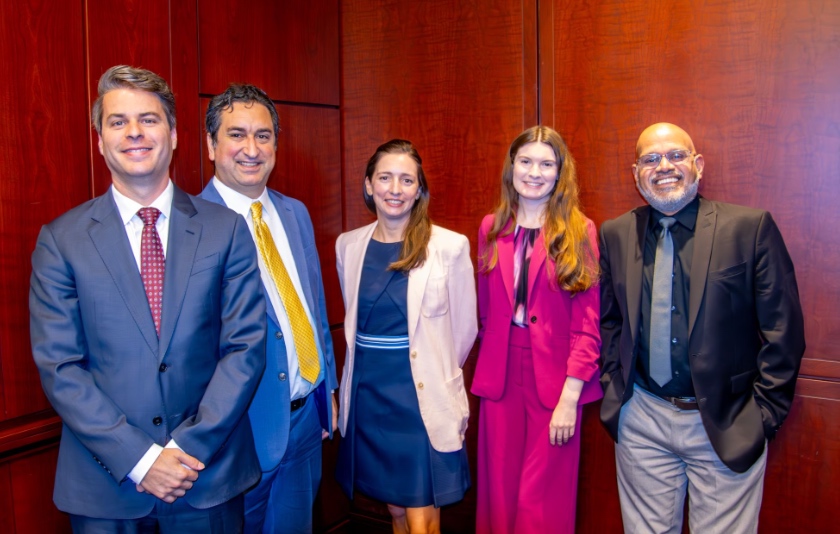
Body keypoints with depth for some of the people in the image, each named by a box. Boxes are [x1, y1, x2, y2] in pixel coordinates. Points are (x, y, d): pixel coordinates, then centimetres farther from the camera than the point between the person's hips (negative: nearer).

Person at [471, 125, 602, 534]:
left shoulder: (580, 231, -5)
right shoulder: (491, 228, 7)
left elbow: (587, 323, -8)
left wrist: (570, 398, -13)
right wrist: (487, 366, 7)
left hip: (554, 379, -3)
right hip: (500, 375, 3)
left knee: (543, 500, 6)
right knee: (498, 493, 11)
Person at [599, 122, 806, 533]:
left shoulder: (750, 228, -8)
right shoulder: (615, 235, 2)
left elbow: (782, 330, -6)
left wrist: (765, 412, -7)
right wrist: (613, 391, 6)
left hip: (727, 425, -2)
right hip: (642, 420, 3)